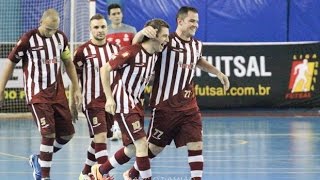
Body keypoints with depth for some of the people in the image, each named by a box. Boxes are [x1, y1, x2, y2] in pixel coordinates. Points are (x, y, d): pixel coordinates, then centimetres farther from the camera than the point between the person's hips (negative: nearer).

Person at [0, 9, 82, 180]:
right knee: (48, 133, -14)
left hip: (57, 93, 6)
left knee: (67, 133, 6)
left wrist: (76, 88, 14)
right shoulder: (28, 39, -12)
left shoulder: (61, 37, 3)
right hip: (37, 95, -6)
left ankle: (39, 160, 27)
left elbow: (68, 63, 17)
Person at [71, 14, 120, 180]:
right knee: (101, 137, -15)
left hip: (111, 100, 5)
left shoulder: (115, 49, 7)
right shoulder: (83, 51, -6)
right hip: (92, 102, -5)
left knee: (98, 139, 12)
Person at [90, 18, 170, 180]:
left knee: (132, 148, 13)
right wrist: (109, 98, -17)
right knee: (142, 144, -13)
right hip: (123, 105, -9)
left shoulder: (154, 56, 5)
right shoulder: (131, 52, -19)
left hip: (135, 104, 9)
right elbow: (105, 69, -15)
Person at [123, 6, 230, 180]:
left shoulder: (197, 45, 8)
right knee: (155, 146, 8)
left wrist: (218, 73, 30)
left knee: (196, 144, -7)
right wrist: (143, 32, -37)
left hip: (188, 106, 5)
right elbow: (136, 45, -16)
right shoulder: (166, 42, -13)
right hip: (165, 105, -5)